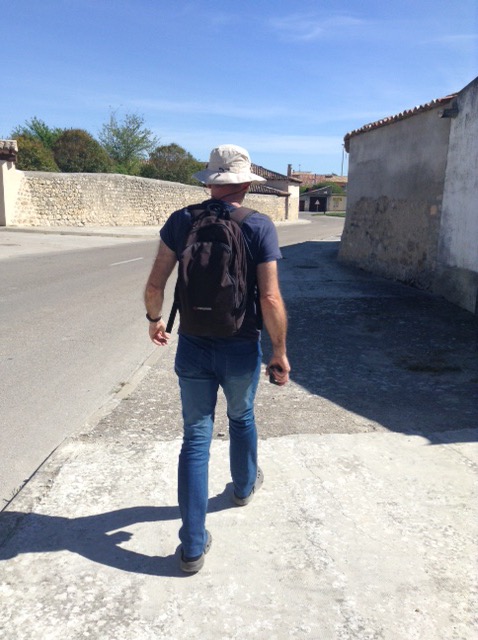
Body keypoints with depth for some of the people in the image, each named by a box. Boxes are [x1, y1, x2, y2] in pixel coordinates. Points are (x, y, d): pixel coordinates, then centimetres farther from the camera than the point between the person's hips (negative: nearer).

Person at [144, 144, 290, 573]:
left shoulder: (181, 221, -5)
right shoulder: (259, 227, -12)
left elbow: (155, 285, -4)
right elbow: (271, 300, -17)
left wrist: (154, 320, 16)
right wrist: (280, 352, -5)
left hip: (193, 348, 1)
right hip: (241, 349, -1)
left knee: (196, 436, 9)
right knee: (241, 417, 26)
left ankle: (193, 546, 12)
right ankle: (245, 485, 52)